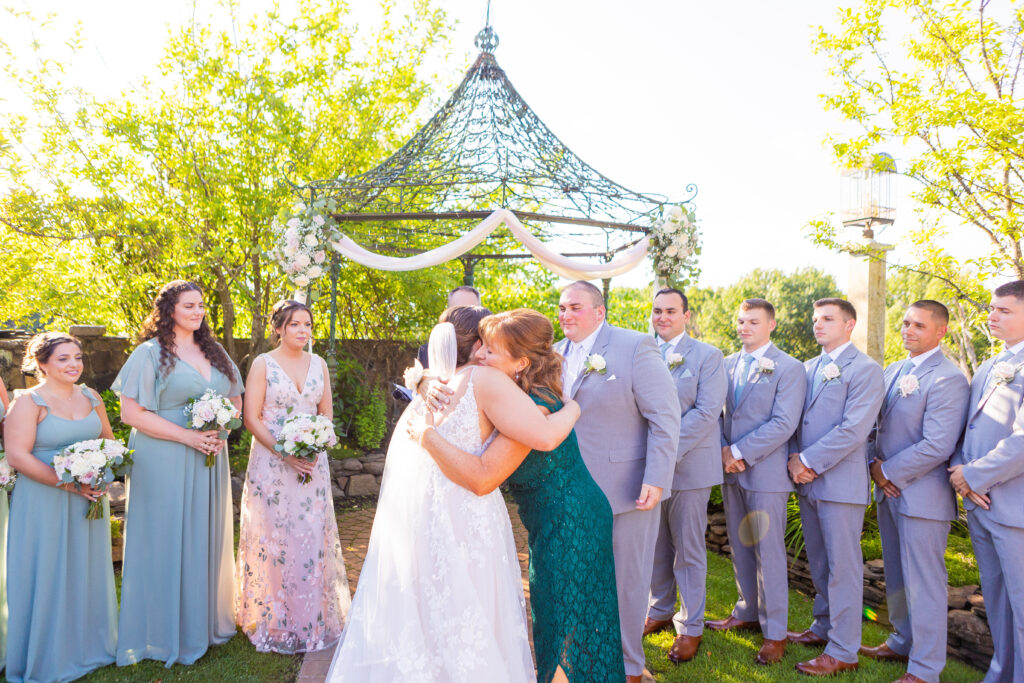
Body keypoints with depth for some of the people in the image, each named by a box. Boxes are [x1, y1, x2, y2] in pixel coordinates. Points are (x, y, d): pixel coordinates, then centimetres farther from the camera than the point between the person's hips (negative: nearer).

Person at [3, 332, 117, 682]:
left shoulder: (91, 397, 8)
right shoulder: (29, 402, -9)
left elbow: (108, 440, 16)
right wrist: (67, 483, -20)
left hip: (89, 500, 5)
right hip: (45, 503, -5)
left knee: (88, 573, 14)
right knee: (48, 577, 4)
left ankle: (89, 647, 31)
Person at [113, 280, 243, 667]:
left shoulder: (214, 352, 12)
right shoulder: (151, 353, -5)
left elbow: (235, 400, 15)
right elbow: (131, 413, -11)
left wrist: (220, 432, -5)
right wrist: (189, 436, -17)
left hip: (209, 461, 5)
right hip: (164, 463, -5)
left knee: (206, 539, 12)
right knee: (167, 541, 3)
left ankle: (204, 622, 27)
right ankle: (167, 633, 18)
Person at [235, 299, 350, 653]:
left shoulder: (318, 364, 9)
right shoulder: (263, 364, -3)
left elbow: (326, 413, 10)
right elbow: (252, 417, -7)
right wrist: (284, 453, -16)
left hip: (312, 462, 3)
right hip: (271, 462, -3)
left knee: (312, 538, 6)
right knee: (273, 539, 2)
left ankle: (311, 621, 21)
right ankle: (274, 623, 17)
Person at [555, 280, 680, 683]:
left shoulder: (635, 347, -9)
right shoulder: (556, 356, 8)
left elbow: (665, 417, -12)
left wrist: (656, 480, -19)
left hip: (626, 490, -5)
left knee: (626, 581, 9)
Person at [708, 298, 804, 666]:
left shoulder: (789, 368, -7)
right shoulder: (727, 364, 10)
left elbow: (783, 424, -15)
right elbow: (716, 412, 13)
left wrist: (740, 452, -17)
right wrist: (723, 448, -5)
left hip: (765, 472, -6)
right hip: (731, 470, 6)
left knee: (769, 552, 2)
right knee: (740, 547, 15)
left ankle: (774, 631, 15)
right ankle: (747, 612, 32)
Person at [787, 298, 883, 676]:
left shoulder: (865, 369, -9)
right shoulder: (808, 368, 14)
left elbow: (854, 429, -17)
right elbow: (795, 418, 14)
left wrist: (809, 461, -16)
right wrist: (795, 458, -3)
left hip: (840, 482, -7)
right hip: (807, 480, 7)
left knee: (842, 566, 1)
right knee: (819, 562, 17)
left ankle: (843, 651, 10)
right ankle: (824, 627, 33)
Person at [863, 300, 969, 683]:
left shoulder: (947, 379, -15)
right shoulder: (892, 372, 11)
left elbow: (937, 446, -22)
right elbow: (876, 427, 16)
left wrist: (890, 472, -14)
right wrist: (874, 464, -1)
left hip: (922, 495, -8)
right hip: (889, 492, 8)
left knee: (923, 582, 2)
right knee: (896, 577, 19)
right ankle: (903, 643, 36)